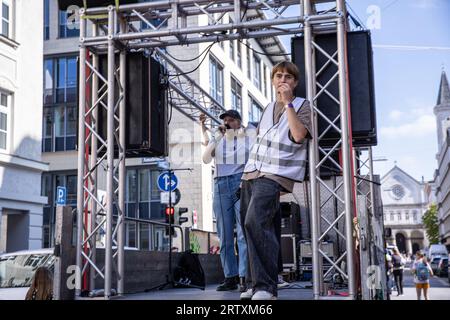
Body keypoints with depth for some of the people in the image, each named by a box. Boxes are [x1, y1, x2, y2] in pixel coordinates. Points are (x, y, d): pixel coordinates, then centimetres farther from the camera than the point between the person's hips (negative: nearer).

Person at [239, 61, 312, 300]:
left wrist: (288, 103, -12)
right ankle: (255, 283, 15)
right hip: (251, 174, 7)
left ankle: (265, 286, -23)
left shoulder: (302, 106, 3)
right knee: (249, 225, 6)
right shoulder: (268, 108, 22)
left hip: (275, 176, -7)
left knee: (255, 221, -24)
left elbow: (298, 135, -15)